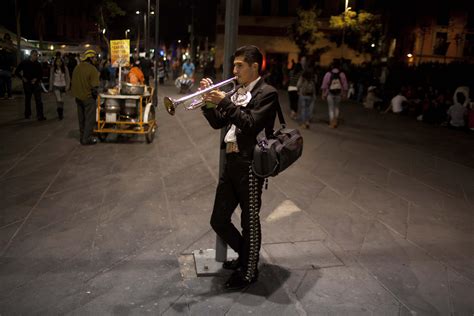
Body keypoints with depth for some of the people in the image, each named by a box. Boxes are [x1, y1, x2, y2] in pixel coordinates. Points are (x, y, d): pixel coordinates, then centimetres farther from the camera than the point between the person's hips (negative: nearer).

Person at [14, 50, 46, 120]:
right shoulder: (24, 63, -3)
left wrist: (36, 79, -5)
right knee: (27, 99, 12)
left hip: (36, 83, 0)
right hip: (27, 83, 0)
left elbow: (41, 73, 11)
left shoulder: (38, 64, 1)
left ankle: (40, 115, -8)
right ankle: (27, 114, 25)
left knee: (38, 100, -8)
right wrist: (22, 78, -7)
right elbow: (16, 72, 4)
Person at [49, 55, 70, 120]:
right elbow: (51, 78, 6)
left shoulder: (65, 68, -2)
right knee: (59, 100, -14)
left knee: (61, 100, 10)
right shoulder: (53, 69, -2)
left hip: (63, 86, 1)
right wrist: (50, 87, 7)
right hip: (56, 86, -1)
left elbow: (67, 78, 2)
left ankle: (61, 113, 24)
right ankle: (60, 113, -3)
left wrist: (67, 86, -5)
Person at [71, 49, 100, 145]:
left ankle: (82, 137, 25)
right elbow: (94, 86, -19)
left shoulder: (77, 68, 4)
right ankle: (87, 139, 4)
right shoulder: (92, 69, -17)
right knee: (89, 119, 2)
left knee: (81, 119, 17)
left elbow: (73, 82, 10)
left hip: (78, 97, 7)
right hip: (88, 97, -7)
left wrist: (77, 93, 16)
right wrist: (95, 94, -3)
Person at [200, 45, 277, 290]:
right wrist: (209, 101, 1)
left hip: (250, 165, -8)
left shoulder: (267, 93, -8)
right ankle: (245, 255, 37)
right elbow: (217, 123, 15)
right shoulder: (238, 93, 15)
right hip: (231, 162, 8)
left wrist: (224, 102, -21)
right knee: (219, 220, 14)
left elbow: (251, 123, -22)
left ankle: (249, 272, 25)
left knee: (249, 221, 6)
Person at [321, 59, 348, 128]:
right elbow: (345, 85, -1)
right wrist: (344, 94, 9)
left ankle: (332, 123, 7)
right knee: (336, 107, 20)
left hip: (330, 94, -2)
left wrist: (323, 94, 3)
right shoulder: (342, 74, -4)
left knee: (331, 108, 7)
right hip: (339, 94, 2)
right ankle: (335, 121, 18)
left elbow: (324, 85, -6)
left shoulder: (328, 74, -9)